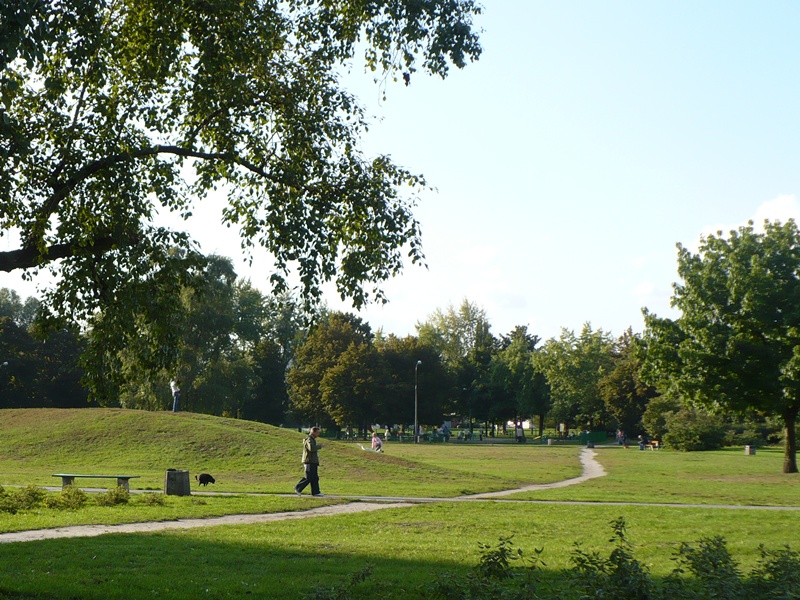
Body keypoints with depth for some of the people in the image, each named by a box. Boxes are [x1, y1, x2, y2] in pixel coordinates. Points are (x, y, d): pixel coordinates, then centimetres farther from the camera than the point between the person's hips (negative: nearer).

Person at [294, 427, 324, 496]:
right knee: (308, 478, -7)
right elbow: (311, 448, -32)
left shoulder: (312, 439, 18)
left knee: (315, 478, 7)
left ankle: (316, 492, 8)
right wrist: (319, 446, -20)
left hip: (313, 462, 10)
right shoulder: (309, 440, -14)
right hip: (309, 462, -10)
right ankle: (298, 488, 4)